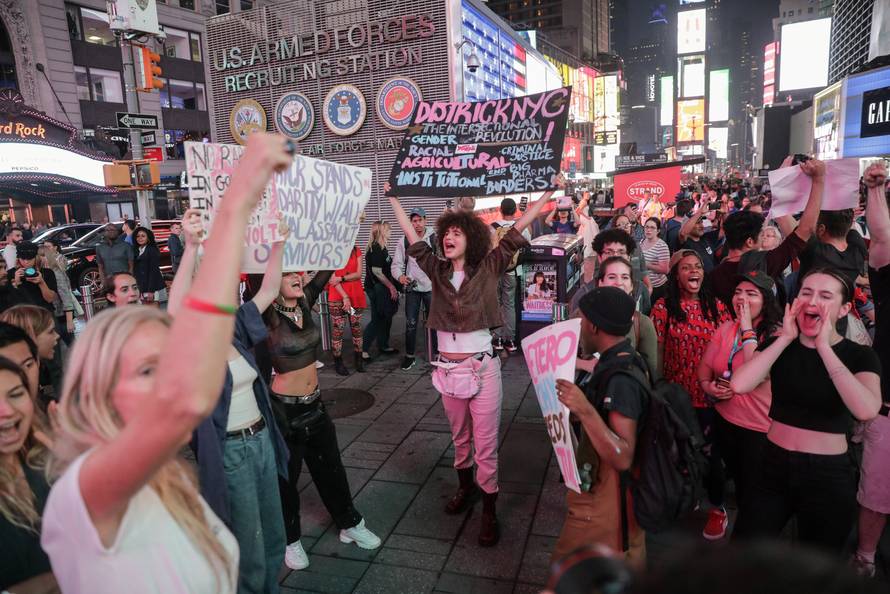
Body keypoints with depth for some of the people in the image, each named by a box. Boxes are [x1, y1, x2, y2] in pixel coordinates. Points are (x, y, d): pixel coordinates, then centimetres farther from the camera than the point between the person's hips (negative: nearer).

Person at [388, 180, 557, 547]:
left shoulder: (488, 268, -5)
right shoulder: (437, 270, 3)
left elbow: (517, 230, -8)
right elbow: (411, 234, 8)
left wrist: (549, 193, -9)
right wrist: (393, 197, 13)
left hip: (482, 366, -4)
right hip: (447, 366, 4)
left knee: (485, 442, 3)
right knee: (459, 437, 21)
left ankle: (489, 510, 16)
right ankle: (466, 486, 42)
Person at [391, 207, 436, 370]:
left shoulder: (435, 239, -5)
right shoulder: (404, 241, -2)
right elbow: (396, 264, -2)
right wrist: (400, 276, -21)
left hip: (431, 287, -1)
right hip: (412, 287, 1)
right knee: (411, 323, 6)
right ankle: (410, 356, 20)